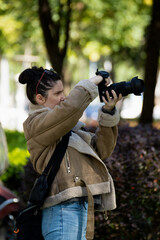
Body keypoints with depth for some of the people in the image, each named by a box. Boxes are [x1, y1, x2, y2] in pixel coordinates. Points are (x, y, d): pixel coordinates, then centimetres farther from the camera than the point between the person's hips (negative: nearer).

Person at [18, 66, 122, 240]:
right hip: (63, 211, -9)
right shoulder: (35, 124, -4)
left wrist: (108, 111, 5)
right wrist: (91, 83, -6)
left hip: (84, 209, 9)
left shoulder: (70, 126, 22)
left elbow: (101, 150, 16)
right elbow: (69, 108, -21)